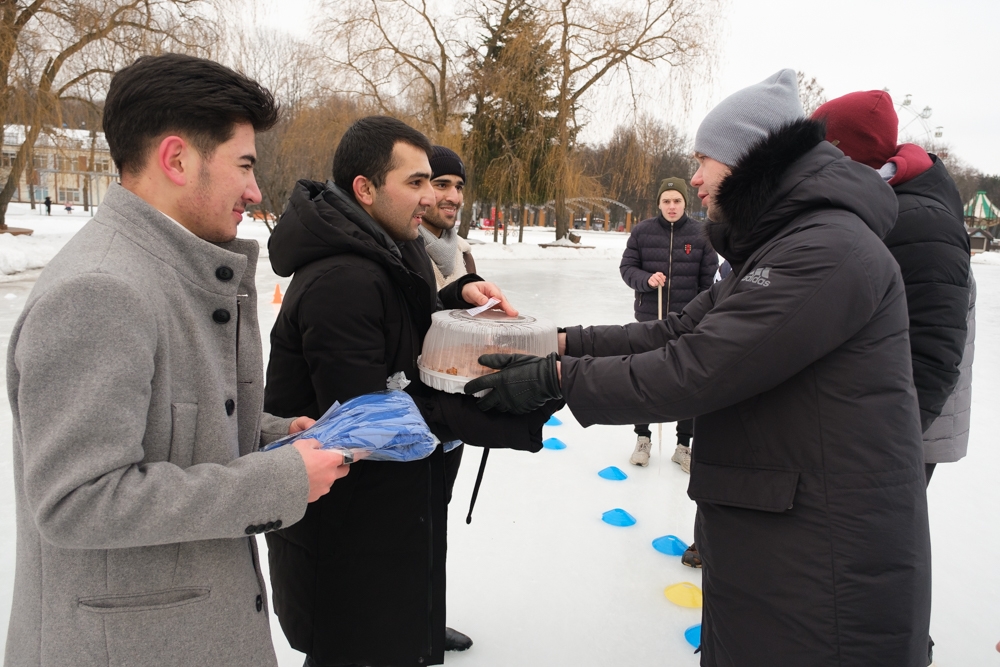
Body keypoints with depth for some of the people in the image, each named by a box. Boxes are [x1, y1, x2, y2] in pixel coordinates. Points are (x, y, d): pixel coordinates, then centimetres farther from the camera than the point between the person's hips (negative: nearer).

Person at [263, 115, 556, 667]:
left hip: (389, 501, 9)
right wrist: (502, 416, -30)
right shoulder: (340, 281, -26)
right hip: (342, 531, -9)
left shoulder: (382, 253, 7)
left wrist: (459, 296, -2)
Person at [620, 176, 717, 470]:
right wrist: (646, 280, -19)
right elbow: (627, 267, 1)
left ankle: (684, 446, 20)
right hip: (649, 318, 1)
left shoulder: (700, 233, -4)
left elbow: (709, 280, -1)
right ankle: (643, 438, 27)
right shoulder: (642, 231, -3)